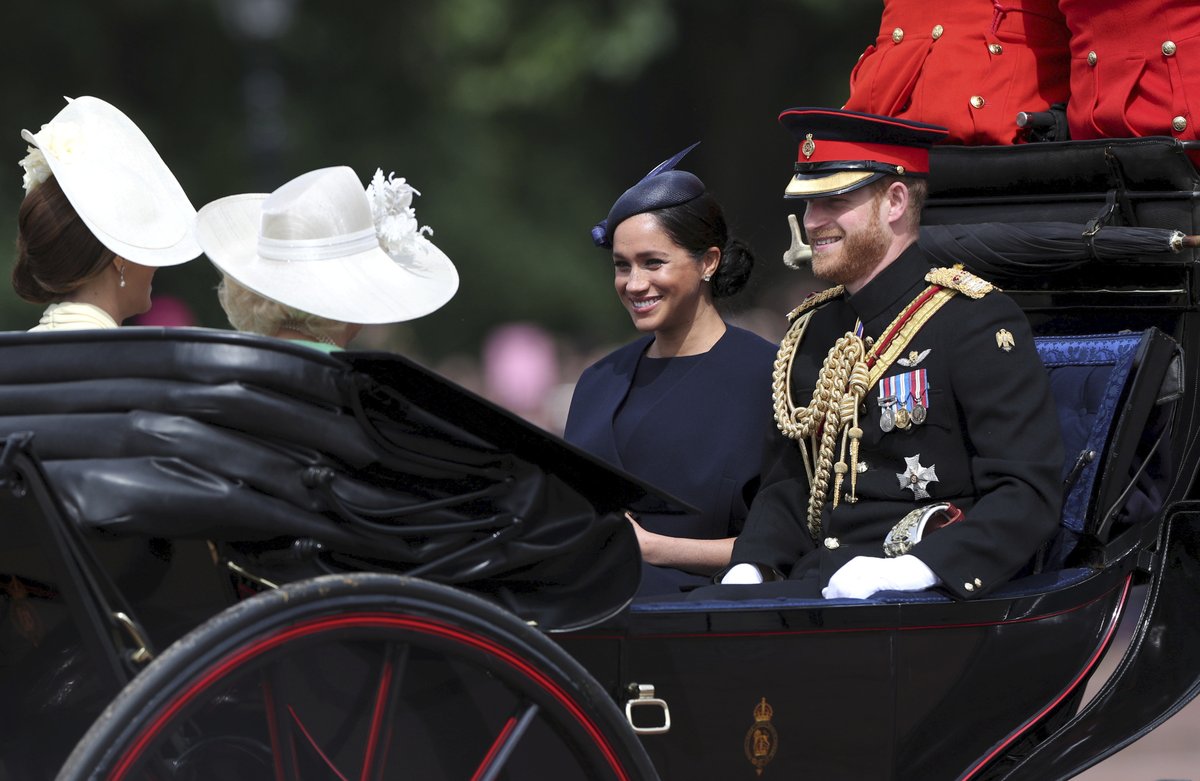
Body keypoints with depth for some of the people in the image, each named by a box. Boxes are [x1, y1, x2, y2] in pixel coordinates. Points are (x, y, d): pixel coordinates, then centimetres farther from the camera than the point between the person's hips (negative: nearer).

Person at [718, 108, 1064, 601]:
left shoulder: (977, 322, -5)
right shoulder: (810, 330, 18)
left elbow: (1029, 495, -12)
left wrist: (912, 570, -25)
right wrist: (750, 569, 1)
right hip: (814, 586, 7)